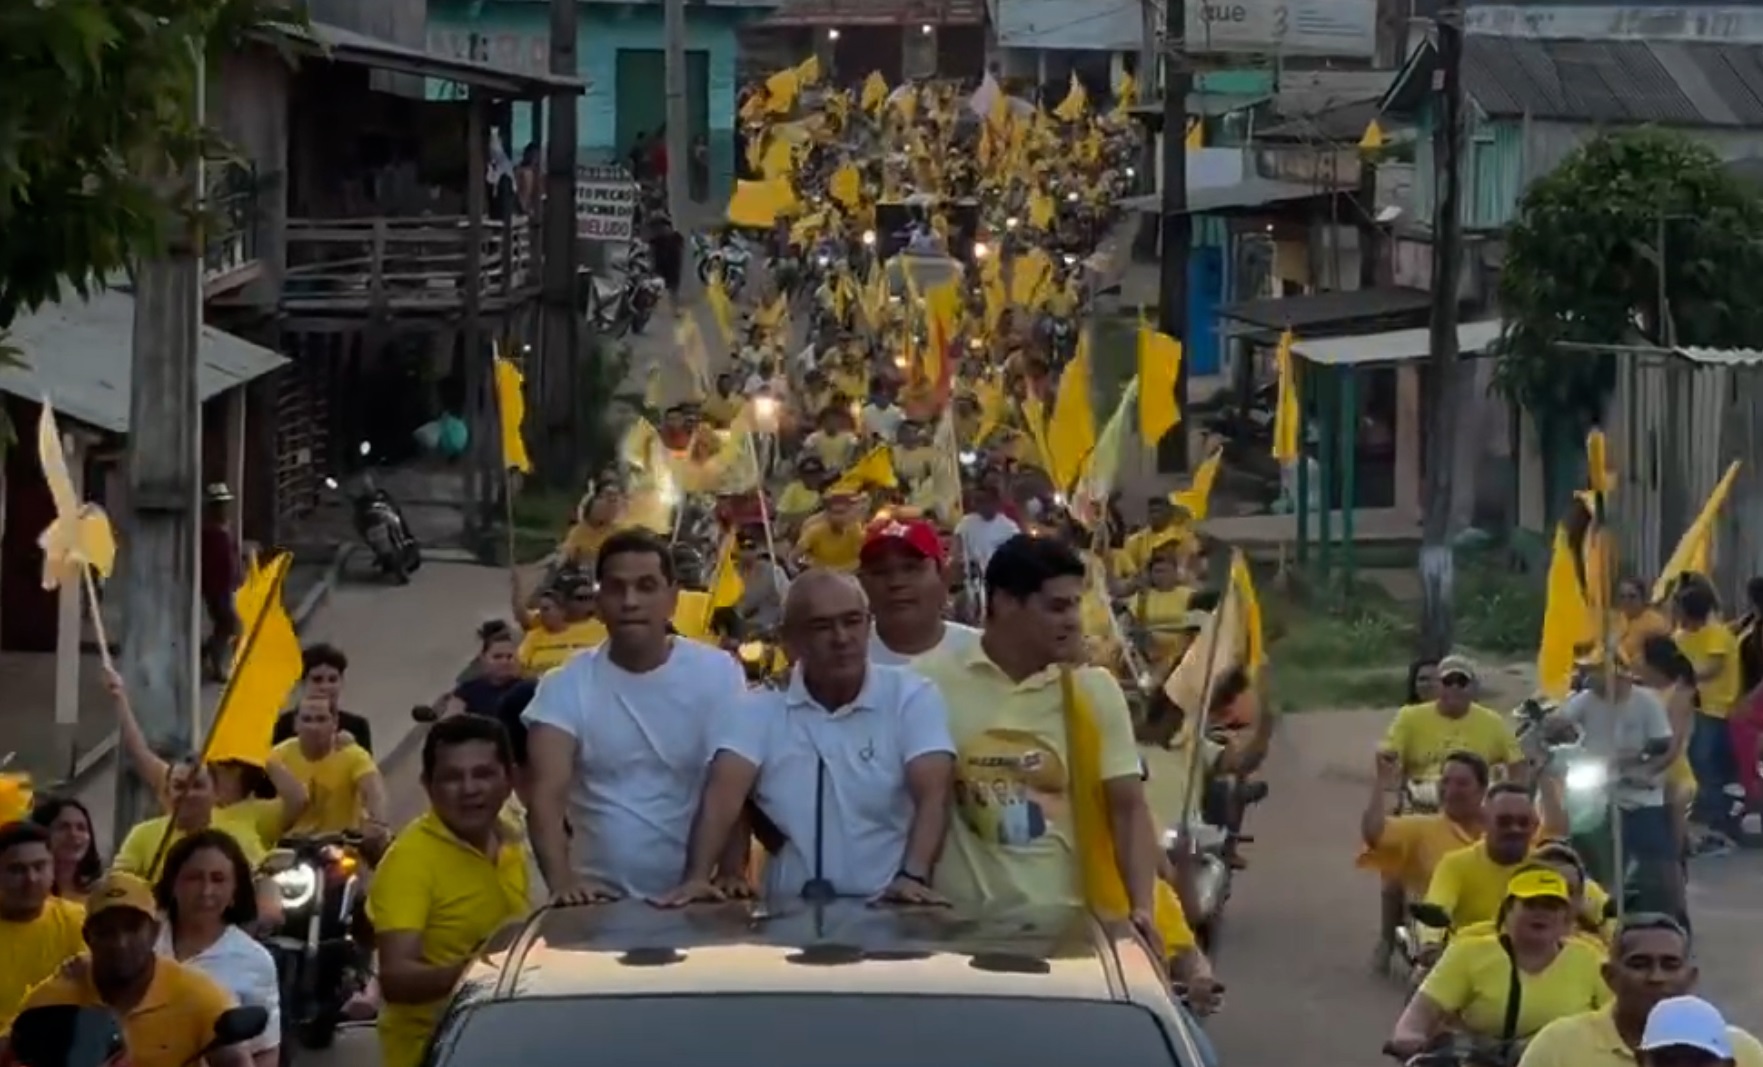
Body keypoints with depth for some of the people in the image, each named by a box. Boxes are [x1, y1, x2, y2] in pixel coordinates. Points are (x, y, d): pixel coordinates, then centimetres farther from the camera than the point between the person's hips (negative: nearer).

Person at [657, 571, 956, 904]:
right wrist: (697, 877, -23)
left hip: (886, 912, -2)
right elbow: (723, 794, -6)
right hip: (789, 912, 2)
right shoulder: (758, 710, 8)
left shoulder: (912, 698, 3)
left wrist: (913, 876, -26)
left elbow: (933, 794, -9)